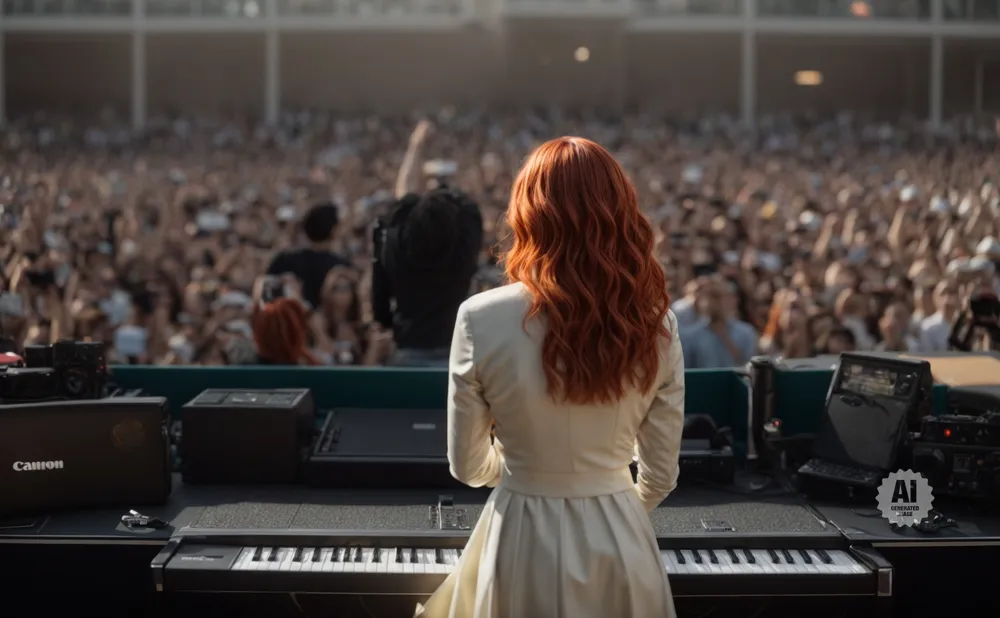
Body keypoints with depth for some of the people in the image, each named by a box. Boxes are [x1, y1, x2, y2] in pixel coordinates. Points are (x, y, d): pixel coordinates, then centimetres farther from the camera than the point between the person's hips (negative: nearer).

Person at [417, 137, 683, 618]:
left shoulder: (483, 319, -16)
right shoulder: (654, 323, -9)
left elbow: (468, 465, -4)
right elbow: (661, 474, 0)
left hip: (524, 541, -2)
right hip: (621, 540, 2)